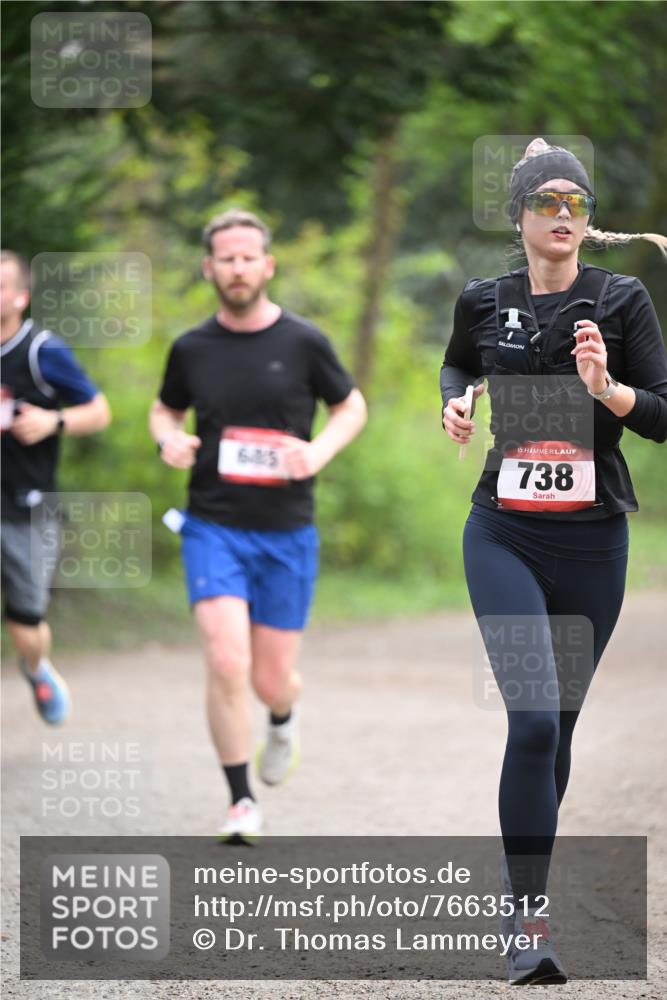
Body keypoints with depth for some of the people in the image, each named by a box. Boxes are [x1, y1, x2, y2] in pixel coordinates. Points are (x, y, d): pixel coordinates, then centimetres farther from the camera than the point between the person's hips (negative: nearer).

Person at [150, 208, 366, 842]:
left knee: (271, 678, 5)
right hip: (212, 527, 0)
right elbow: (165, 409, 19)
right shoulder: (191, 349, 1)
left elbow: (351, 407, 10)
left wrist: (319, 452, -9)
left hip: (287, 532, 0)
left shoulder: (302, 343, -3)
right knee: (227, 664, -17)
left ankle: (282, 721, 45)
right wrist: (168, 440, -5)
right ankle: (241, 804, -4)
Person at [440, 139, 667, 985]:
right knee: (533, 720, -17)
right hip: (504, 536, -1)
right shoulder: (483, 302, 3)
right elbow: (456, 365, 26)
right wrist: (454, 403, 4)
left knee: (560, 724, 11)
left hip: (592, 540, 1)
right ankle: (529, 924, -18)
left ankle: (521, 870, 35)